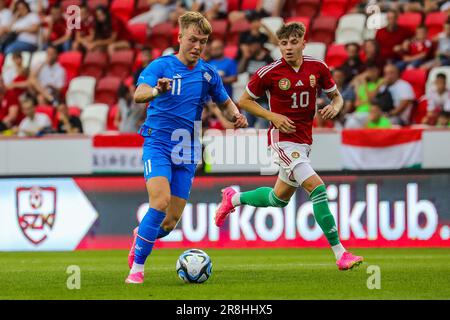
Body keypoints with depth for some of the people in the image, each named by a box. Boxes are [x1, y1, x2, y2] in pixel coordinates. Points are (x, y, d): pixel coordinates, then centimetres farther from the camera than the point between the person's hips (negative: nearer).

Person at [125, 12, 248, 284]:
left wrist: (236, 116, -2)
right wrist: (157, 91, -48)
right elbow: (139, 94, -24)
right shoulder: (161, 66, -7)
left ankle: (141, 236, 37)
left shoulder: (208, 74, 7)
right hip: (158, 144, -4)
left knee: (170, 223, 2)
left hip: (187, 152, 4)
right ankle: (137, 268, -14)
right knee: (161, 203, -25)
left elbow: (225, 103, 22)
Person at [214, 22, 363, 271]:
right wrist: (273, 116, -13)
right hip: (283, 138, -6)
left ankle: (233, 199, 46)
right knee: (317, 187, -22)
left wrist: (334, 107, -11)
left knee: (279, 199, 20)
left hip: (304, 140, 6)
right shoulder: (269, 73, -11)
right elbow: (244, 101, 1)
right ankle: (340, 254, -22)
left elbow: (336, 96, 13)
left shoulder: (317, 68, 0)